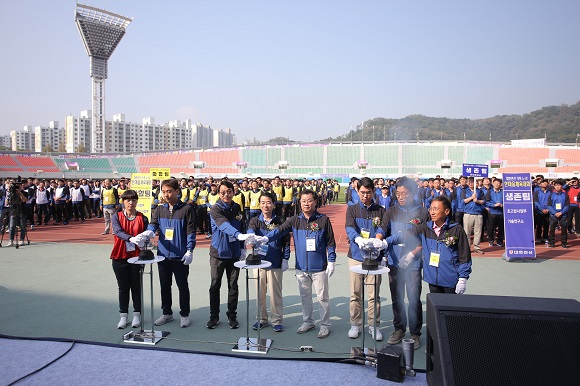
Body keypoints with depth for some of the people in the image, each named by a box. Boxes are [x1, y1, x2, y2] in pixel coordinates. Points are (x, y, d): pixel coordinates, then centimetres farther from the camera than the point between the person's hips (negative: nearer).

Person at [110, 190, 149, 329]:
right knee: (123, 287, 9)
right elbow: (118, 231, -17)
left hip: (137, 257, 0)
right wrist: (131, 238, -36)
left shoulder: (142, 218, 1)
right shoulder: (116, 217, 0)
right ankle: (123, 316, 21)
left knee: (136, 287, 8)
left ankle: (137, 315, 21)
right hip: (120, 257, 0)